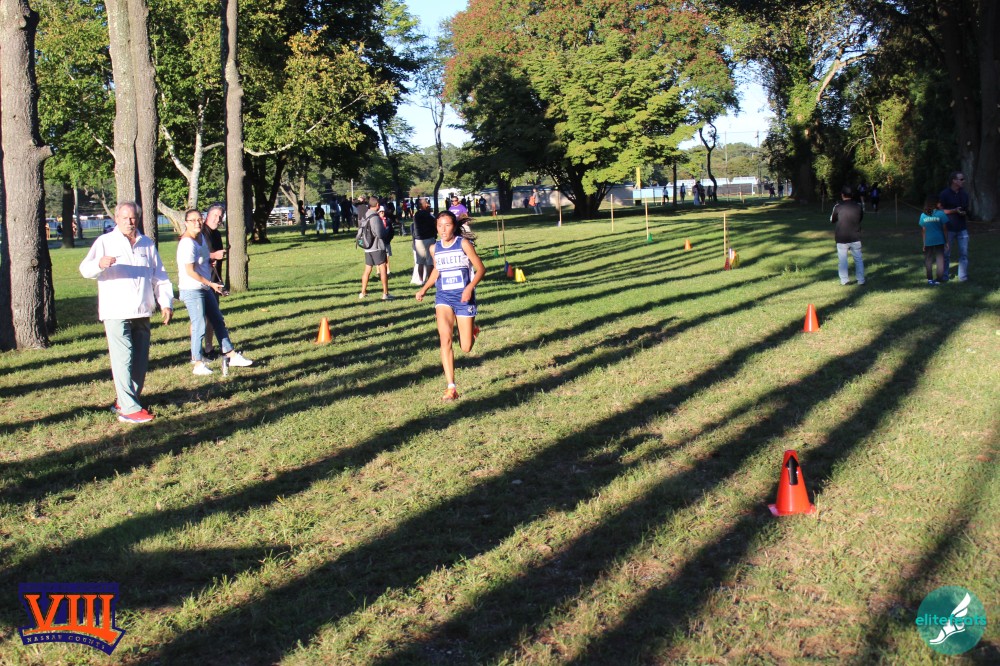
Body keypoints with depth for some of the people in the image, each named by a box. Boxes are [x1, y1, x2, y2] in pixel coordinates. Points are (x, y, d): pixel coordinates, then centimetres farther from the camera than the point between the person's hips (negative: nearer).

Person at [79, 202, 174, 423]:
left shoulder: (147, 244, 16)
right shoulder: (105, 242, 2)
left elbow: (160, 277, 18)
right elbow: (85, 269, -10)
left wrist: (166, 303, 5)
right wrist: (100, 264, -32)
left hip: (142, 313, 5)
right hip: (116, 313, -5)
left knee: (141, 360, 9)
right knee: (123, 359, -11)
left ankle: (125, 401, 23)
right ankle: (129, 409, -12)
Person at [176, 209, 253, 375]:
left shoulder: (201, 237, 10)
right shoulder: (187, 243, -18)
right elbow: (190, 271, -21)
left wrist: (211, 261, 7)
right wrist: (211, 284, -17)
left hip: (205, 287, 10)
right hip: (192, 290, -10)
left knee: (218, 321, 13)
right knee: (199, 326, -5)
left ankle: (231, 355, 21)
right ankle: (198, 364, 5)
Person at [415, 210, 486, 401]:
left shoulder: (464, 243, -8)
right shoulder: (434, 248, 5)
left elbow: (481, 268, -7)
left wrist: (470, 287, -21)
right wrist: (424, 289, 14)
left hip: (464, 298, -2)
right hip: (443, 298, 3)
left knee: (466, 348, 2)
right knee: (445, 339, -18)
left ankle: (472, 328, 41)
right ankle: (451, 388, -17)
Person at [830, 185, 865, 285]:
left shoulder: (838, 207, -11)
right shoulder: (858, 206, -3)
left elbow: (832, 220, 3)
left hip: (842, 239, -2)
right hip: (855, 238, 2)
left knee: (842, 259, 6)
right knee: (858, 259, 12)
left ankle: (844, 280, 2)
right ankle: (861, 280, 14)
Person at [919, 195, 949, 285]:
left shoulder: (923, 215, -1)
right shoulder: (941, 214, -7)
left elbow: (924, 231, 4)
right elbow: (944, 229, -4)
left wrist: (924, 244, 10)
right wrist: (947, 242, 4)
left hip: (928, 242, 2)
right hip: (939, 241, -2)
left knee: (928, 260, 12)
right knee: (940, 260, 6)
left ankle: (930, 279, 10)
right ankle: (938, 280, 5)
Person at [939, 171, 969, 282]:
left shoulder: (964, 194, 9)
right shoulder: (944, 194, -7)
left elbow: (966, 210, 18)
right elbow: (941, 210, -8)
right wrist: (954, 211, -20)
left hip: (962, 229, 4)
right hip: (949, 228, -4)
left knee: (964, 253, 2)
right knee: (946, 253, 4)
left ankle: (963, 276, 8)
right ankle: (945, 275, 16)